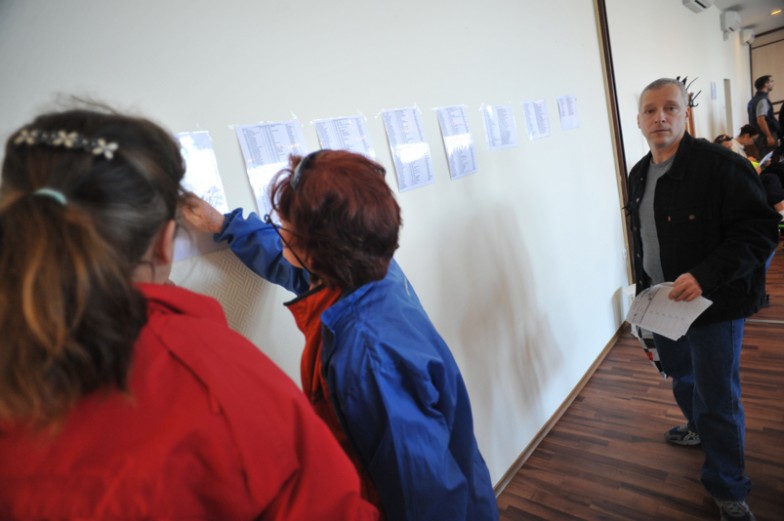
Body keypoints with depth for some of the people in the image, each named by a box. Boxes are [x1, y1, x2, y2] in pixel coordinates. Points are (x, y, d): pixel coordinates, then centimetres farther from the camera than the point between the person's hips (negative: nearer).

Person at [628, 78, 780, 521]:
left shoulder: (721, 165, -17)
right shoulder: (639, 175, 6)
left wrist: (705, 276, -32)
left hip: (714, 306, -7)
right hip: (661, 304, 7)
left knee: (718, 399, 5)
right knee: (682, 378, 26)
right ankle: (700, 429, 55)